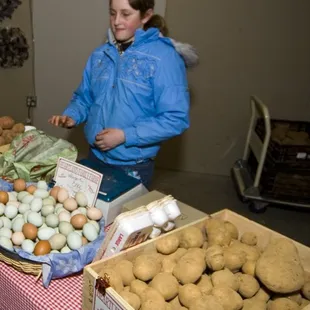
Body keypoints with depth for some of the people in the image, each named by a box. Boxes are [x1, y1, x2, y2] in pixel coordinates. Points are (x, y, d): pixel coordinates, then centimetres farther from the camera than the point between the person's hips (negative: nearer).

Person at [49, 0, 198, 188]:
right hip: (95, 157, 6)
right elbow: (84, 97, 14)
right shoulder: (100, 54, 3)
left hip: (133, 167, -5)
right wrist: (71, 117, -7)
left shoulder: (164, 57, -16)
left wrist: (125, 135, -23)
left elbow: (176, 119, -20)